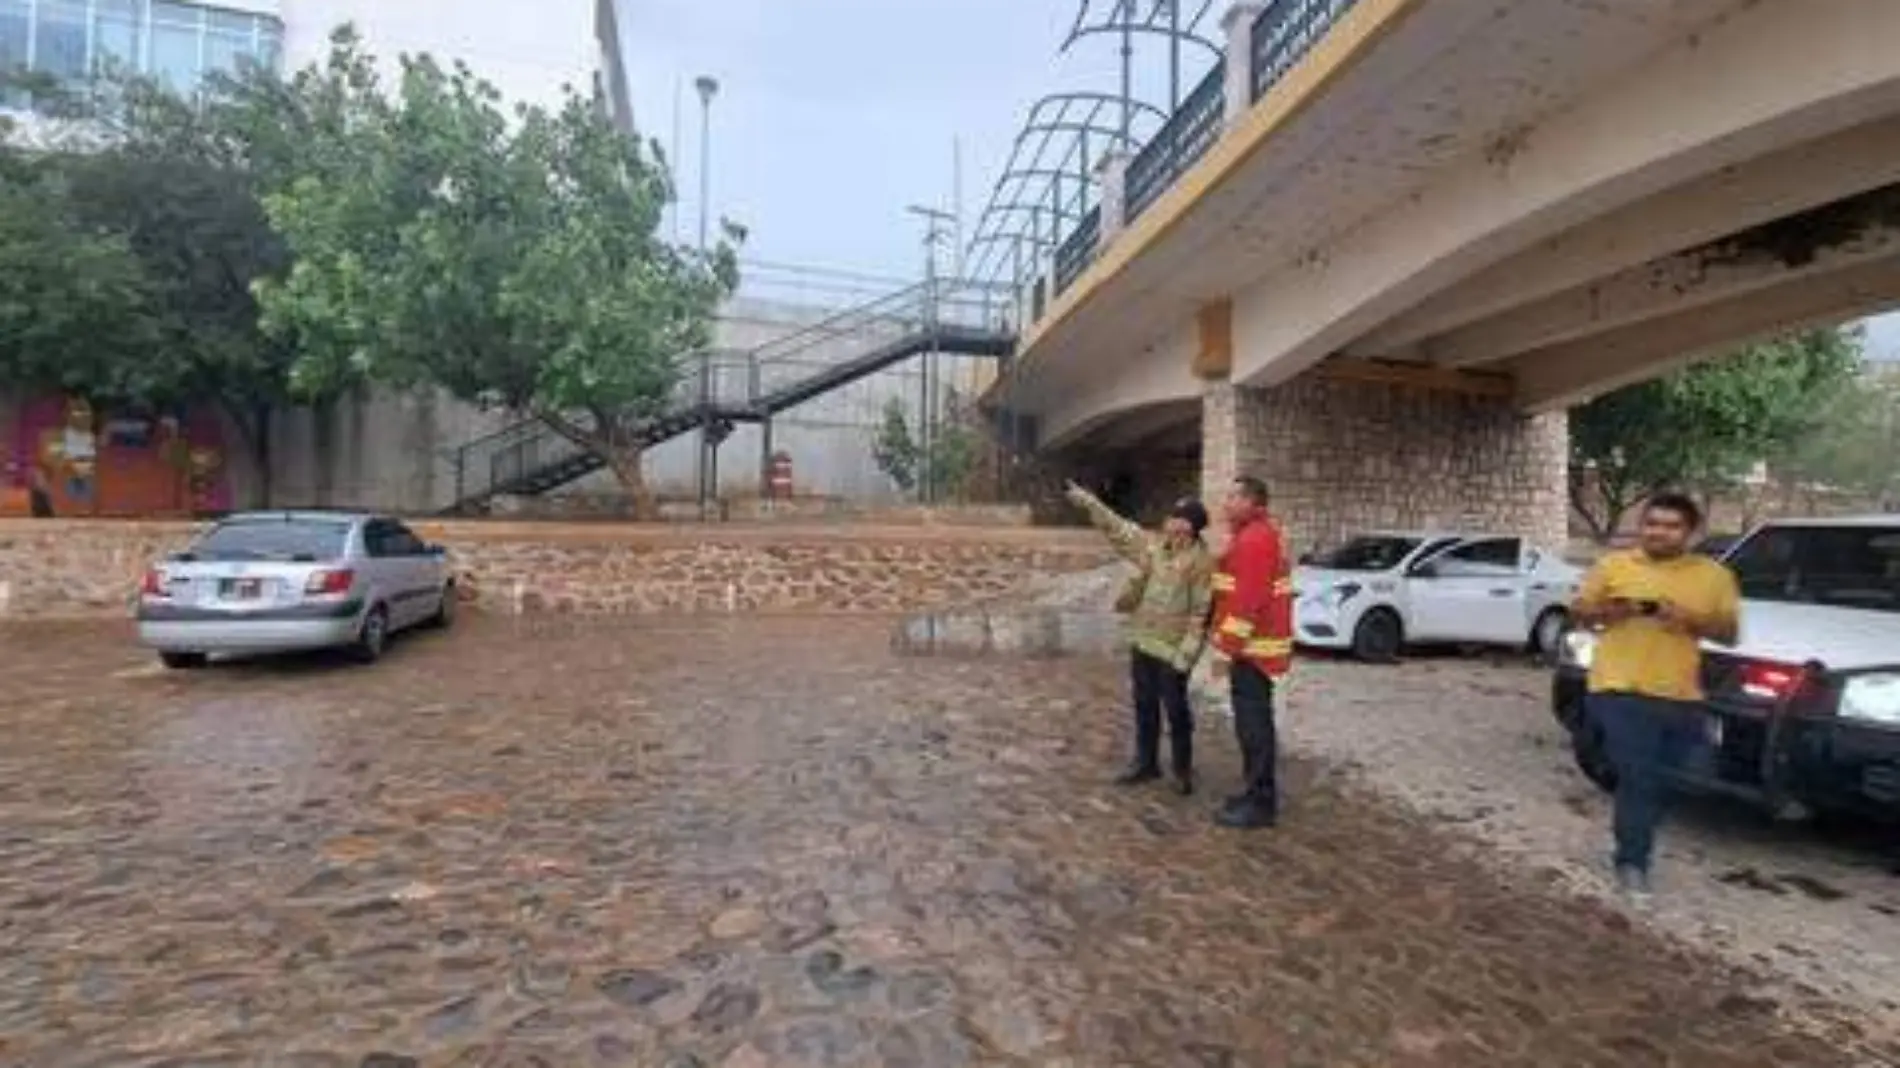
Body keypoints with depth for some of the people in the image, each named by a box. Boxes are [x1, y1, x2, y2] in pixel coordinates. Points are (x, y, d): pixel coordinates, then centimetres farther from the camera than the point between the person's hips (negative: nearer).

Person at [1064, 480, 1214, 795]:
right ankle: (1146, 763, 30)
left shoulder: (1200, 560, -15)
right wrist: (1086, 501, 5)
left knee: (1176, 710, 6)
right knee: (1145, 706, 15)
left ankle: (1183, 769, 23)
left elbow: (1200, 611, -16)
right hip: (1141, 642, 6)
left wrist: (1187, 652, -19)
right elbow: (1117, 527, 9)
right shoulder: (1152, 543, 3)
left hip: (1171, 649, -6)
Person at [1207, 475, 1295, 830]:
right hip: (1253, 645, 11)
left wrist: (1226, 648, -23)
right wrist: (1231, 644, 24)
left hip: (1252, 647, -11)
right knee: (1253, 722, 17)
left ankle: (1260, 804, 4)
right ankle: (1257, 792, 27)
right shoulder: (1257, 534, 16)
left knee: (1253, 725, -4)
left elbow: (1247, 601, -25)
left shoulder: (1254, 539, -18)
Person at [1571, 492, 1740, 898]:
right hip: (1620, 689, -3)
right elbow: (1578, 612, 9)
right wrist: (1608, 610, -11)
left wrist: (1691, 620, -11)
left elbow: (1729, 632, 7)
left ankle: (1632, 851, 29)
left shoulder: (1714, 575, 9)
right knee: (1639, 777, -9)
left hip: (1681, 695, 3)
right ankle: (1632, 862, 0)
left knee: (1660, 780, 11)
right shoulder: (1613, 565, 5)